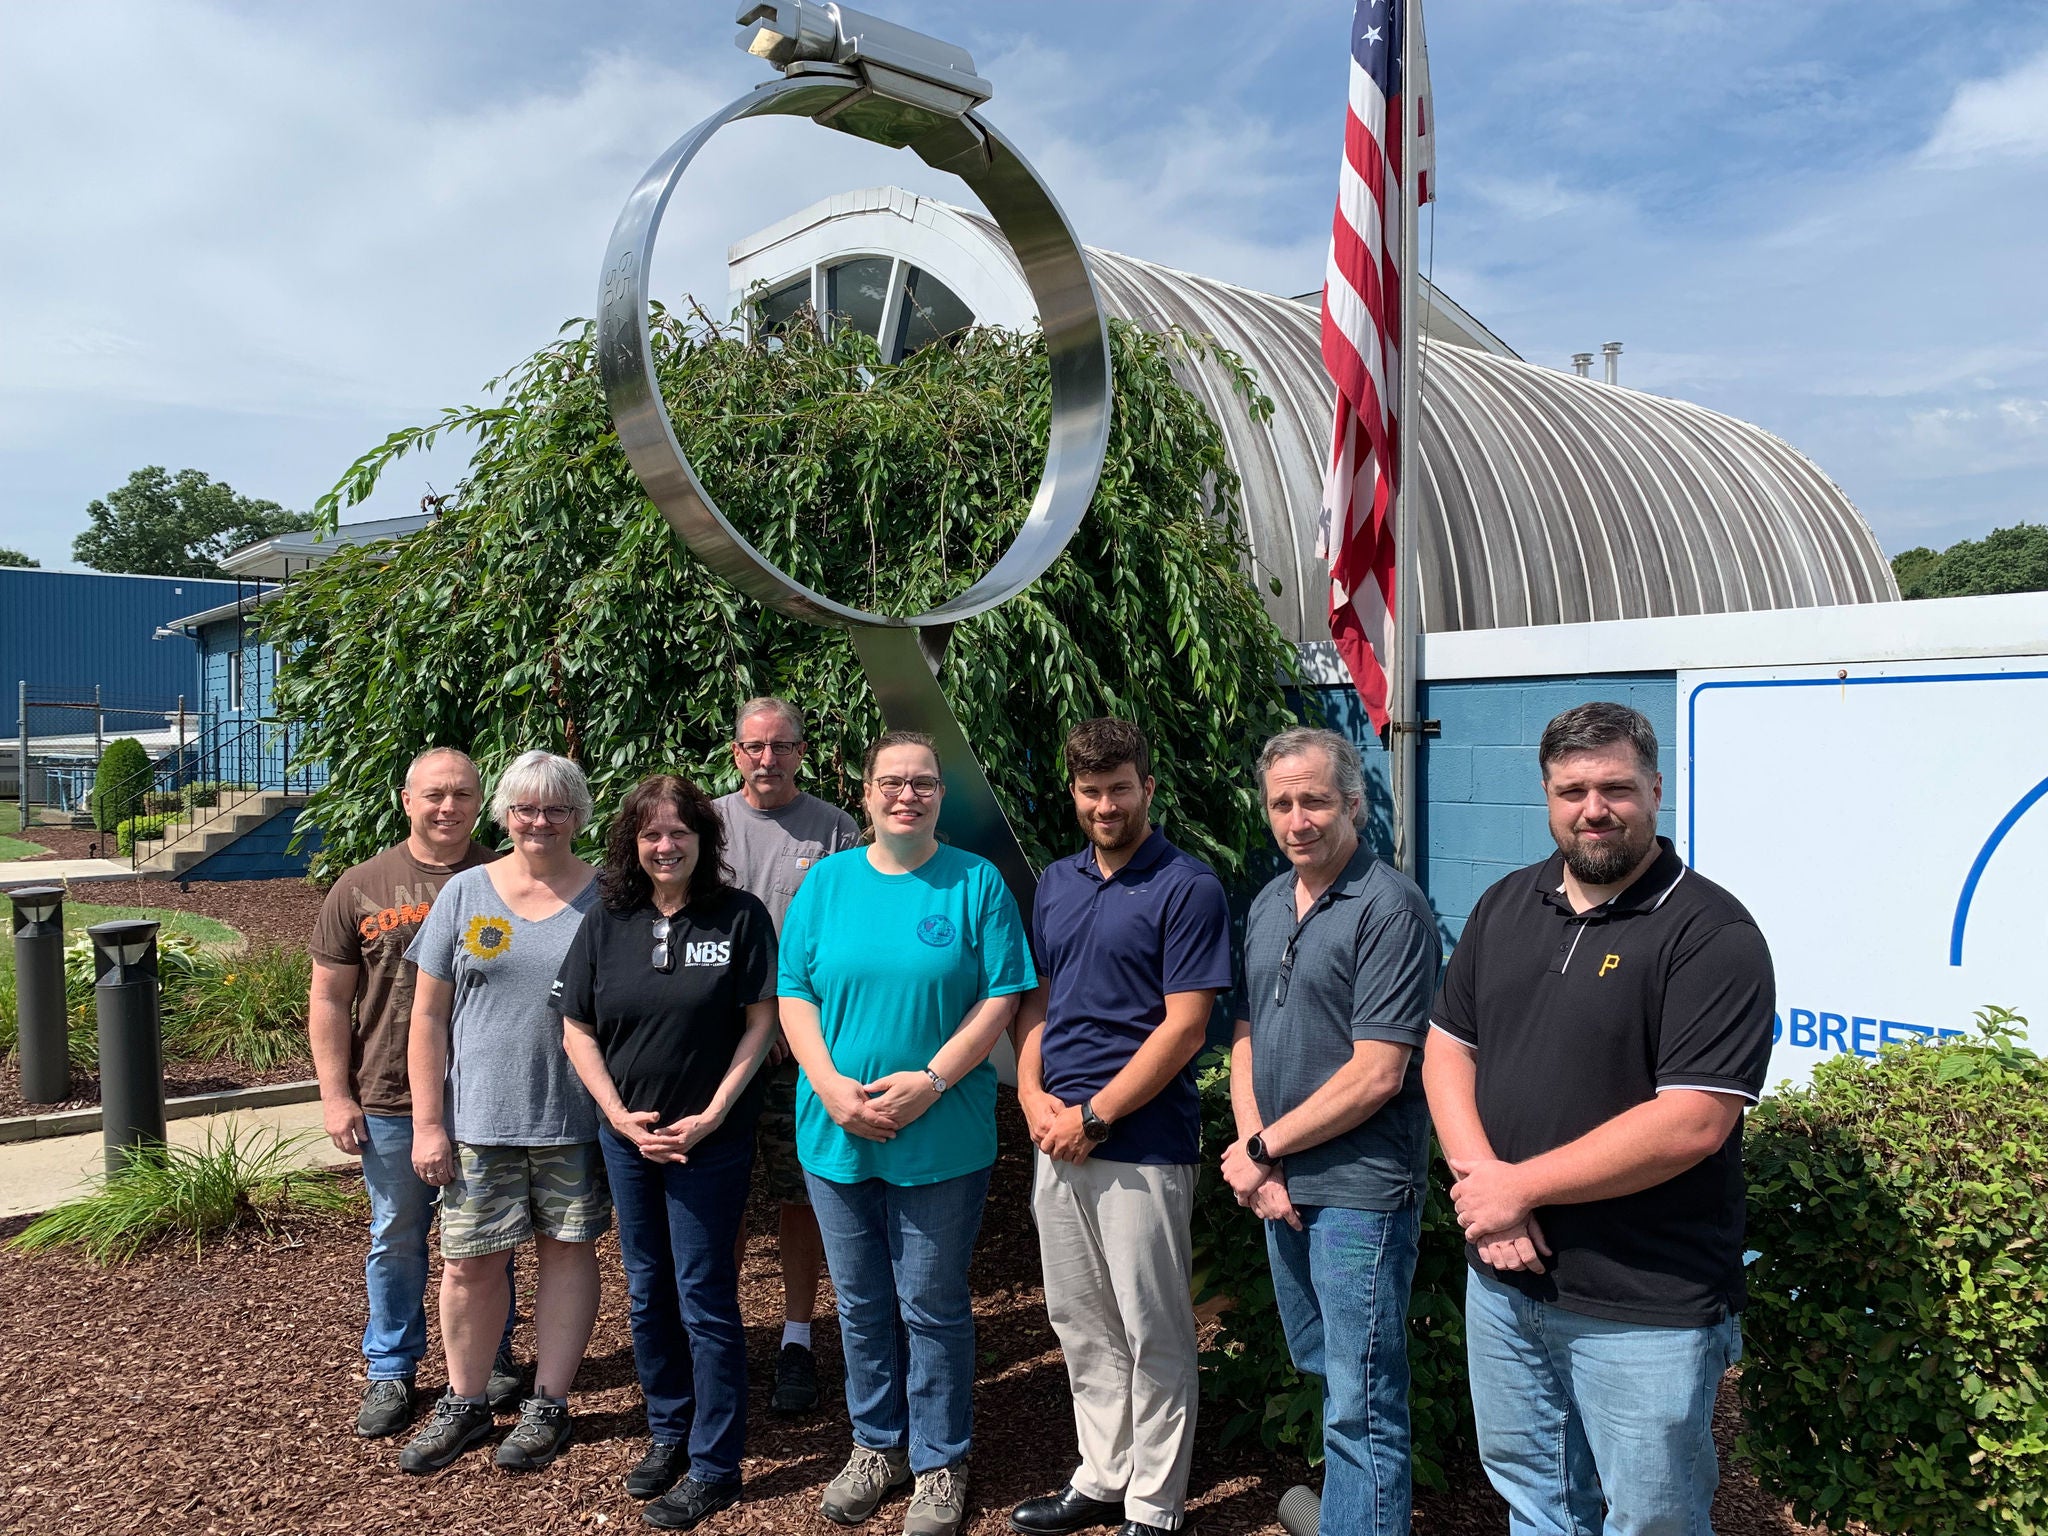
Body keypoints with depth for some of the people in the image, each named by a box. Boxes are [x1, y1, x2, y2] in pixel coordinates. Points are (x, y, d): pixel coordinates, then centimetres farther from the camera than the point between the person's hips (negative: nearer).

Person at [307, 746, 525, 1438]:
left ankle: (490, 1356, 32)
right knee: (395, 1240, 12)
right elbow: (329, 999, 3)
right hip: (390, 1102, 1)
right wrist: (335, 1095, -2)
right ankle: (390, 1371, 29)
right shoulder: (361, 887, 0)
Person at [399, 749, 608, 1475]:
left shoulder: (605, 898, 0)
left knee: (566, 1251, 8)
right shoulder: (465, 894, 3)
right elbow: (429, 1015, 4)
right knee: (470, 1261, 8)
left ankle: (547, 1405, 24)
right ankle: (464, 1404, 28)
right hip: (477, 1117, 1)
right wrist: (427, 1123, 0)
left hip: (575, 1118, -1)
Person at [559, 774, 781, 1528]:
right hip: (627, 1137, 4)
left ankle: (714, 1465, 15)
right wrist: (620, 1116, -6)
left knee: (705, 1299, 2)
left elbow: (760, 1022, -9)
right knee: (647, 1294, 16)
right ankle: (667, 1430, 34)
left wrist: (711, 1117, -13)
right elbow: (576, 1029, 4)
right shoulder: (605, 922, 2)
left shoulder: (741, 917, -8)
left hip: (712, 1139, -4)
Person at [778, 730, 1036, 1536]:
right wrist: (830, 1086, -12)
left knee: (932, 1307, 8)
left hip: (942, 1136, -3)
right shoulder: (827, 882, 4)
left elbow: (1001, 998, -8)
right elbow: (795, 993, 2)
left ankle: (939, 1467, 27)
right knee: (861, 1304, 17)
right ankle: (877, 1445, 36)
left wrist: (931, 1082, -18)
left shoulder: (976, 883, -4)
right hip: (836, 1133, 3)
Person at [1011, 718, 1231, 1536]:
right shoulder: (1056, 882, 11)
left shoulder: (1186, 887, -10)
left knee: (1153, 1335, 5)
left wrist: (1094, 1115, -15)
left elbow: (1185, 1026, -15)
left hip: (1143, 1142, -7)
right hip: (1058, 1139, 7)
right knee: (1080, 1324, 17)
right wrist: (1033, 1095, -1)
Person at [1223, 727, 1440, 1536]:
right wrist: (1258, 1158, -4)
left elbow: (1375, 1075, -20)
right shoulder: (1267, 905, 9)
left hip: (1359, 1193, -8)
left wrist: (1262, 1149, -12)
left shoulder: (1390, 907, -16)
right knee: (1318, 1372, 23)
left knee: (1360, 1403, 1)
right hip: (1280, 1188, 8)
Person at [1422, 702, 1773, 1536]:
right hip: (1502, 1279, 6)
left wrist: (1521, 1186, -17)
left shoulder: (1711, 933, -15)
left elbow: (1691, 1122, -22)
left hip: (1644, 1310, -6)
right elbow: (1446, 1047, 7)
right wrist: (1480, 1175, -10)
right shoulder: (1504, 906, 6)